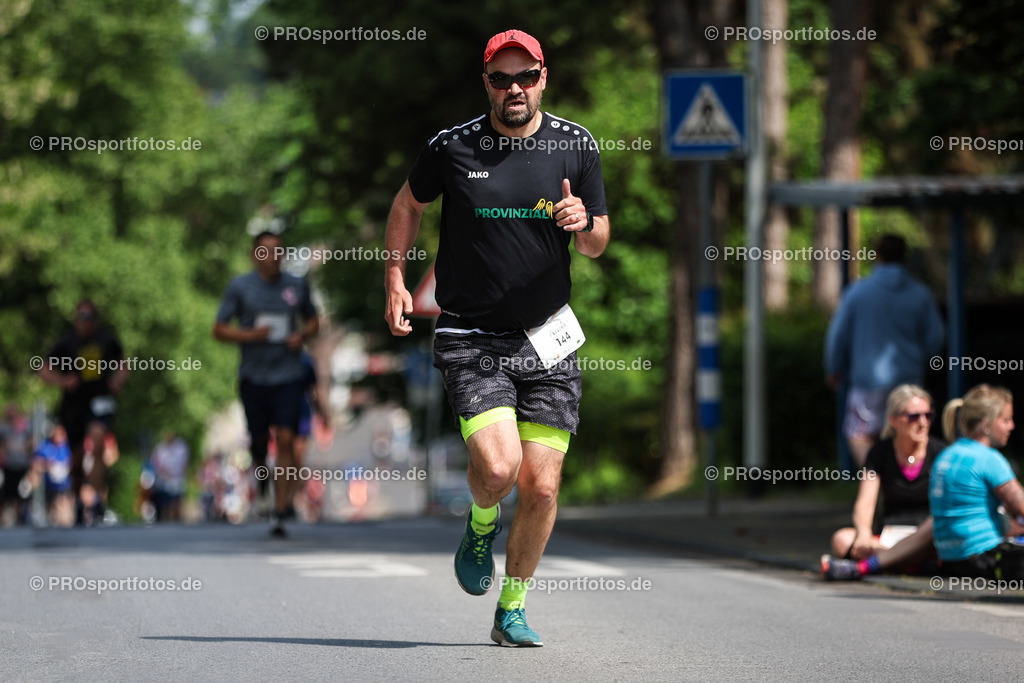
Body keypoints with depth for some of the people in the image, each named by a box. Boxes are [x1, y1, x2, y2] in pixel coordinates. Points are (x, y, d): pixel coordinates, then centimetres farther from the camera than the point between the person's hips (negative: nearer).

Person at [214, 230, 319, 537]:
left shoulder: (297, 286, 7)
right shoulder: (239, 287, 1)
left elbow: (313, 321, 20)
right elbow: (219, 330, 2)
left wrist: (302, 335, -2)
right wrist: (249, 335, -15)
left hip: (288, 375, 0)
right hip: (253, 376, 0)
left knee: (285, 440, -11)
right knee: (259, 439, 6)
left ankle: (280, 513, -11)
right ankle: (260, 467, 44)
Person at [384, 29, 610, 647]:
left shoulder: (576, 146, 2)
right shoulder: (452, 147, -3)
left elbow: (597, 246, 8)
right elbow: (409, 205, 16)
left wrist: (584, 224, -15)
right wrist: (395, 279, 6)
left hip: (548, 340, 2)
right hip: (472, 339, -2)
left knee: (541, 485, -1)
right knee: (496, 467, -21)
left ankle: (513, 608, 18)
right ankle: (482, 523, 16)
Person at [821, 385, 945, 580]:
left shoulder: (939, 452, 1)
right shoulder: (880, 453, 5)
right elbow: (864, 505, -5)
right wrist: (864, 534, -28)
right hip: (888, 536, 2)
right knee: (842, 540, -26)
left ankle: (862, 567, -46)